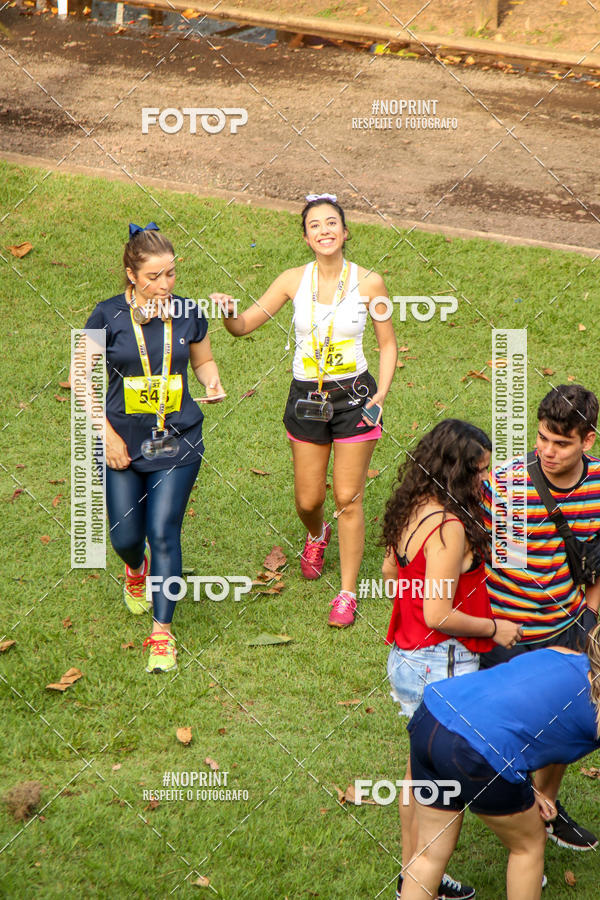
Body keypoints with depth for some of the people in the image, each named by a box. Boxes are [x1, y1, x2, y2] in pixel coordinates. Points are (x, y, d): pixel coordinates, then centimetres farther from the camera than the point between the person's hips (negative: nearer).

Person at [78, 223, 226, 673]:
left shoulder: (188, 314, -4)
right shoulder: (108, 316, -10)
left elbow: (203, 360, 14)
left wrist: (213, 382, -9)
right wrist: (107, 434, -8)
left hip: (178, 442, 0)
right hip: (124, 444, 0)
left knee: (163, 533, -7)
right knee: (125, 536, 7)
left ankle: (163, 631, 2)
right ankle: (137, 570, 46)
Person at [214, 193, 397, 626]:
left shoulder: (368, 282, -8)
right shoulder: (294, 280, -5)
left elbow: (388, 342, 3)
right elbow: (244, 325, -1)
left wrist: (382, 393, -9)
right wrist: (227, 312, -24)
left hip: (353, 396, -2)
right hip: (306, 396, 2)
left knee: (348, 498, -1)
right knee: (308, 500, 10)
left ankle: (347, 592, 12)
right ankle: (317, 535, 47)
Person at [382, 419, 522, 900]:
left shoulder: (414, 510, 4)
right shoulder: (449, 527, -24)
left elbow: (390, 570, 20)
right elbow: (438, 615, -25)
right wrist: (494, 629, -12)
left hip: (407, 657, 10)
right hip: (440, 666, -10)